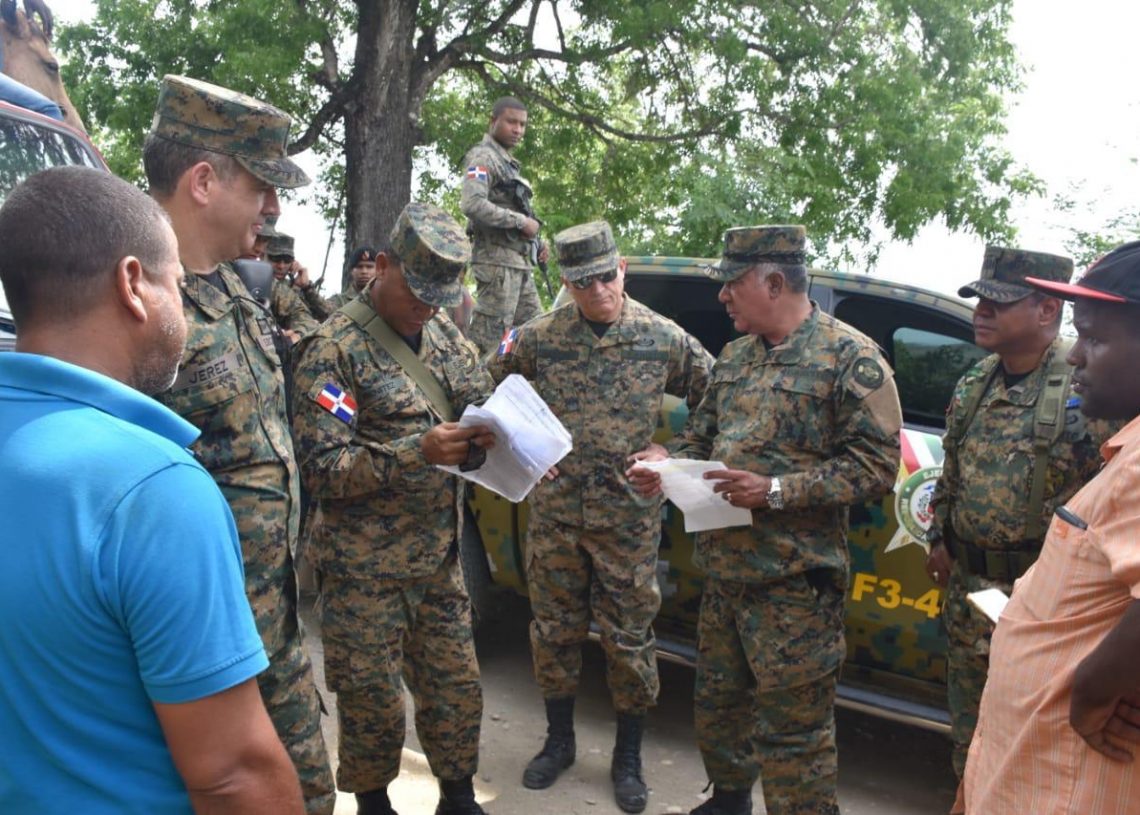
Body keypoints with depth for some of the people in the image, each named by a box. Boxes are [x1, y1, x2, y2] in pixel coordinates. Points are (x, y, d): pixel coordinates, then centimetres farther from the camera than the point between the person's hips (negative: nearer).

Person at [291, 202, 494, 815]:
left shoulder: (444, 334, 8)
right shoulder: (335, 349, -12)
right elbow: (321, 467, -16)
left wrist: (490, 435, -8)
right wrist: (417, 452, -27)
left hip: (439, 557, 6)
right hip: (365, 567, -5)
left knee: (457, 688, 14)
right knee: (372, 700, 8)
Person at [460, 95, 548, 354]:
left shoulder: (508, 161, 22)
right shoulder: (483, 157, -7)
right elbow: (472, 204, -23)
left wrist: (536, 243, 12)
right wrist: (521, 221, -17)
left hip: (520, 262, 9)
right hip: (497, 259, -9)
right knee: (489, 334, -8)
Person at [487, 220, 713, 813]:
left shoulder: (663, 338, -2)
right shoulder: (539, 337, 0)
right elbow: (489, 388, 13)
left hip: (629, 515, -1)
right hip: (554, 513, 2)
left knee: (629, 638, 7)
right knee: (555, 631, 13)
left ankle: (628, 757, 27)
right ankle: (559, 742, 35)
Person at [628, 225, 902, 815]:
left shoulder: (850, 357, -10)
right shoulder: (735, 357, 11)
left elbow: (876, 466, -15)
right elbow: (701, 437, 19)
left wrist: (776, 491, -23)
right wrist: (664, 461, -3)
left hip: (794, 580, -7)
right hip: (723, 568, 8)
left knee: (791, 732, 1)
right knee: (717, 701, 23)